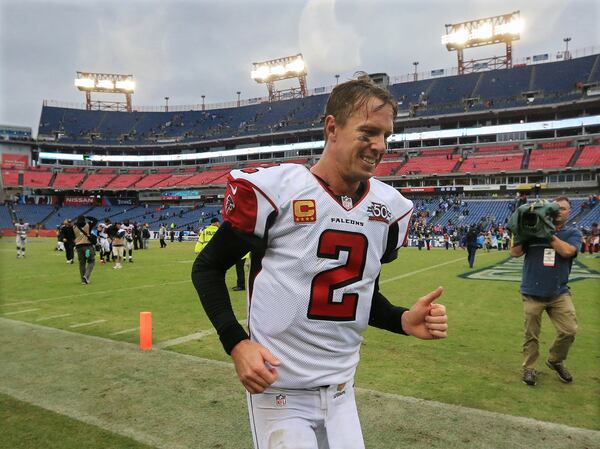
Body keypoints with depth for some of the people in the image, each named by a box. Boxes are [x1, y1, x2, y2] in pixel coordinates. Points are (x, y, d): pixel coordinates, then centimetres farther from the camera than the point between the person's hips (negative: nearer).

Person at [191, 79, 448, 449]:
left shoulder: (390, 207, 0)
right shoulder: (273, 190, -16)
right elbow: (207, 268, -5)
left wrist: (404, 321, -7)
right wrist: (237, 343, -16)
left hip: (342, 390, 5)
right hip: (279, 389, -5)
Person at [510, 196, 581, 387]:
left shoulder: (573, 233, 5)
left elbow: (567, 251, -16)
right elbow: (515, 252, -4)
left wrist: (549, 233, -14)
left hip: (559, 293, 1)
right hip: (532, 293, -1)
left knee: (569, 331, -5)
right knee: (531, 335, 5)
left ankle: (555, 361, 22)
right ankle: (529, 368, 21)